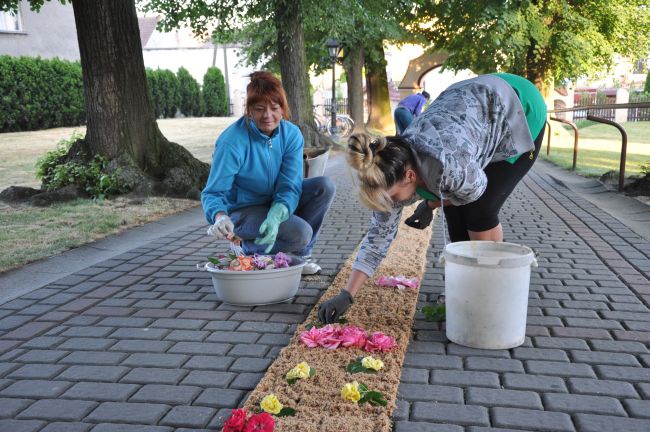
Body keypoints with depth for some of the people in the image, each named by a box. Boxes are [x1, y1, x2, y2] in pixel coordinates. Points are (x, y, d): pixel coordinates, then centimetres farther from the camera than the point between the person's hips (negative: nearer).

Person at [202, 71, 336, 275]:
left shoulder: (291, 134, -13)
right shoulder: (232, 141, -25)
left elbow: (290, 186, -20)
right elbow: (213, 193, -25)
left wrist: (275, 216, -40)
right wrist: (220, 217, -49)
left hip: (278, 204, 6)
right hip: (244, 209, -6)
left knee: (324, 186, -16)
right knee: (300, 232, -29)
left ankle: (301, 254, -2)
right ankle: (251, 249, 0)